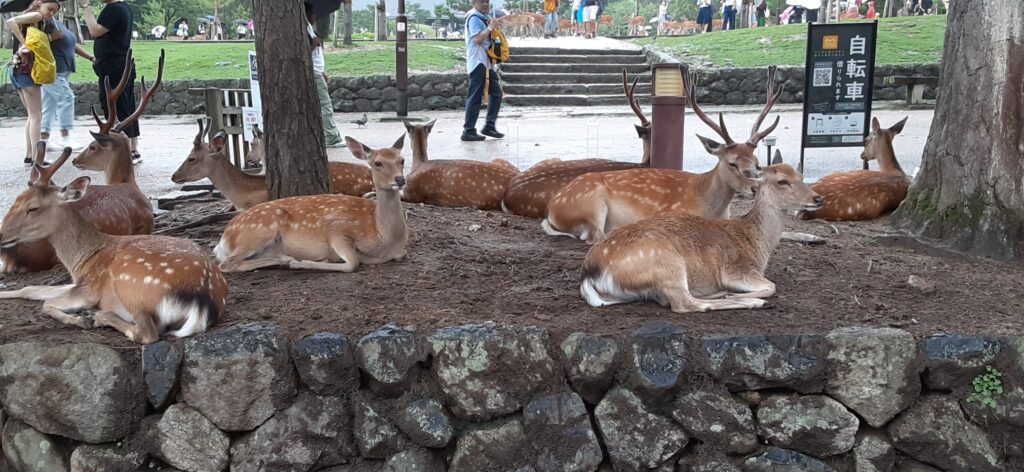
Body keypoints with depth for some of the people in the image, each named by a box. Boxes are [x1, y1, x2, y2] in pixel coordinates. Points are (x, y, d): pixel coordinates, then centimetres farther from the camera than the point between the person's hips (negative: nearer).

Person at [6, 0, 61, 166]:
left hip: (18, 70, 9)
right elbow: (11, 22, -21)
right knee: (36, 116, -6)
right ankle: (36, 159, -9)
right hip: (27, 70, -9)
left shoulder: (39, 22, 21)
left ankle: (29, 156, 13)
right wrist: (24, 45, -21)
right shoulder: (36, 16, -5)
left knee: (32, 115, 14)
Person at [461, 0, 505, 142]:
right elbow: (477, 38, -23)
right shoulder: (474, 17, -11)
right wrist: (490, 27, -19)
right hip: (478, 62, -10)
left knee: (496, 93, 10)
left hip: (487, 63, 10)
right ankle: (468, 131, -5)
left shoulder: (482, 18, 18)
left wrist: (494, 26, 12)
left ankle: (489, 126, 14)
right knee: (475, 97, -8)